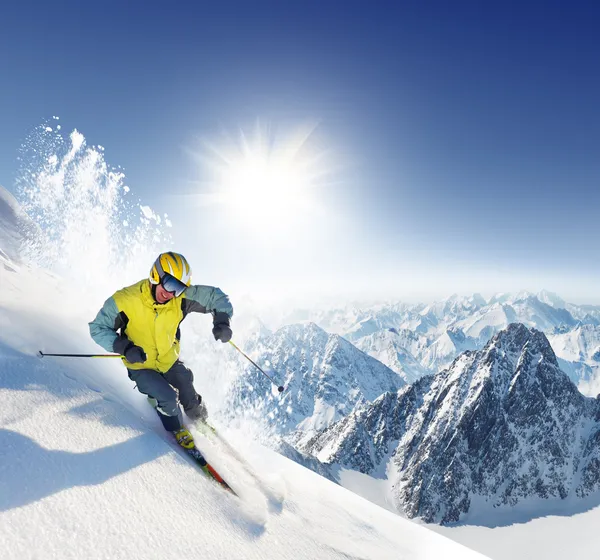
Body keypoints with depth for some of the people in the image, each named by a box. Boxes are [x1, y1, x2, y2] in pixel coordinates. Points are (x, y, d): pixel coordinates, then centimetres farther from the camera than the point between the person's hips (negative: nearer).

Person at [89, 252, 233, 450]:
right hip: (140, 366, -3)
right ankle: (178, 430, 16)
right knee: (169, 398, -17)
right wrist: (125, 347, -31)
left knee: (190, 400, 9)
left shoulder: (181, 298, -22)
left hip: (169, 360, 3)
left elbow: (215, 296, -12)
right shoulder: (124, 301, -29)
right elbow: (98, 328, -17)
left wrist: (222, 321, -28)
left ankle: (198, 418, 45)